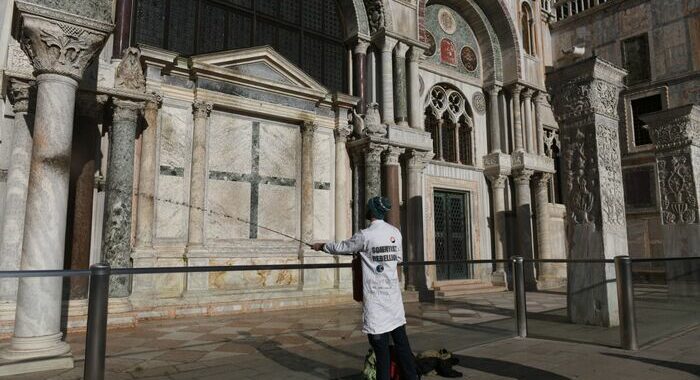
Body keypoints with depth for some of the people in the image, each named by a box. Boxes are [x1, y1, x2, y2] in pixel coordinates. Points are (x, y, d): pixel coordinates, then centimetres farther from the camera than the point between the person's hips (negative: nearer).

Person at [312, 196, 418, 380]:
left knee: (380, 344, 3)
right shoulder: (395, 232, 6)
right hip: (393, 293, 6)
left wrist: (322, 246, 19)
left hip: (375, 296, -6)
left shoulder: (365, 235, -12)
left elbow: (342, 247, 0)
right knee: (401, 341, 12)